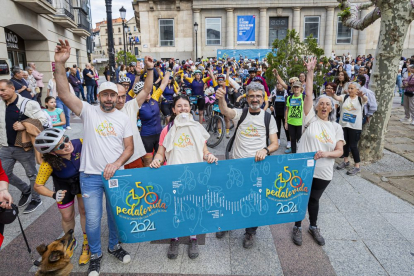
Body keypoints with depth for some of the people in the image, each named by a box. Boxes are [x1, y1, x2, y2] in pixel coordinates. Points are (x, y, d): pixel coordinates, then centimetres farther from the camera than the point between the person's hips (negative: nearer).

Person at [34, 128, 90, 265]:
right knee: (67, 217, 11)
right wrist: (53, 195, -37)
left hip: (83, 179, 0)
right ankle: (71, 241, 41)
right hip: (64, 186, 0)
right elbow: (38, 186, -20)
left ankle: (87, 243, 25)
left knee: (84, 210, 2)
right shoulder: (48, 164, -34)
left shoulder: (80, 144, -35)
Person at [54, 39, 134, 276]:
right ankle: (95, 254, 32)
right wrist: (60, 64, -29)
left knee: (115, 214, 16)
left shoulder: (124, 118, 1)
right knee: (93, 219, 7)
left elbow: (129, 148, 0)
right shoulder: (88, 111, -3)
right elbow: (65, 94, -18)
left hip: (115, 174, 2)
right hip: (90, 176, -1)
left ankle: (114, 246, 41)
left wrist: (116, 163, -17)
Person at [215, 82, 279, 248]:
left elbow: (275, 144, -1)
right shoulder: (240, 114, 0)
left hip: (257, 164, 0)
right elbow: (225, 111, -24)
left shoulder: (268, 118, 2)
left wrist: (265, 150, -23)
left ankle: (250, 232, 32)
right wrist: (221, 99, -46)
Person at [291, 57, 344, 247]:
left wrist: (326, 153, -20)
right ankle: (297, 227, 29)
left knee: (314, 199, 19)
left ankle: (313, 227, 39)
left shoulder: (336, 127, 5)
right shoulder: (311, 119, -3)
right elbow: (308, 95, -10)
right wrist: (310, 72, -12)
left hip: (324, 173, 3)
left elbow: (339, 151, 1)